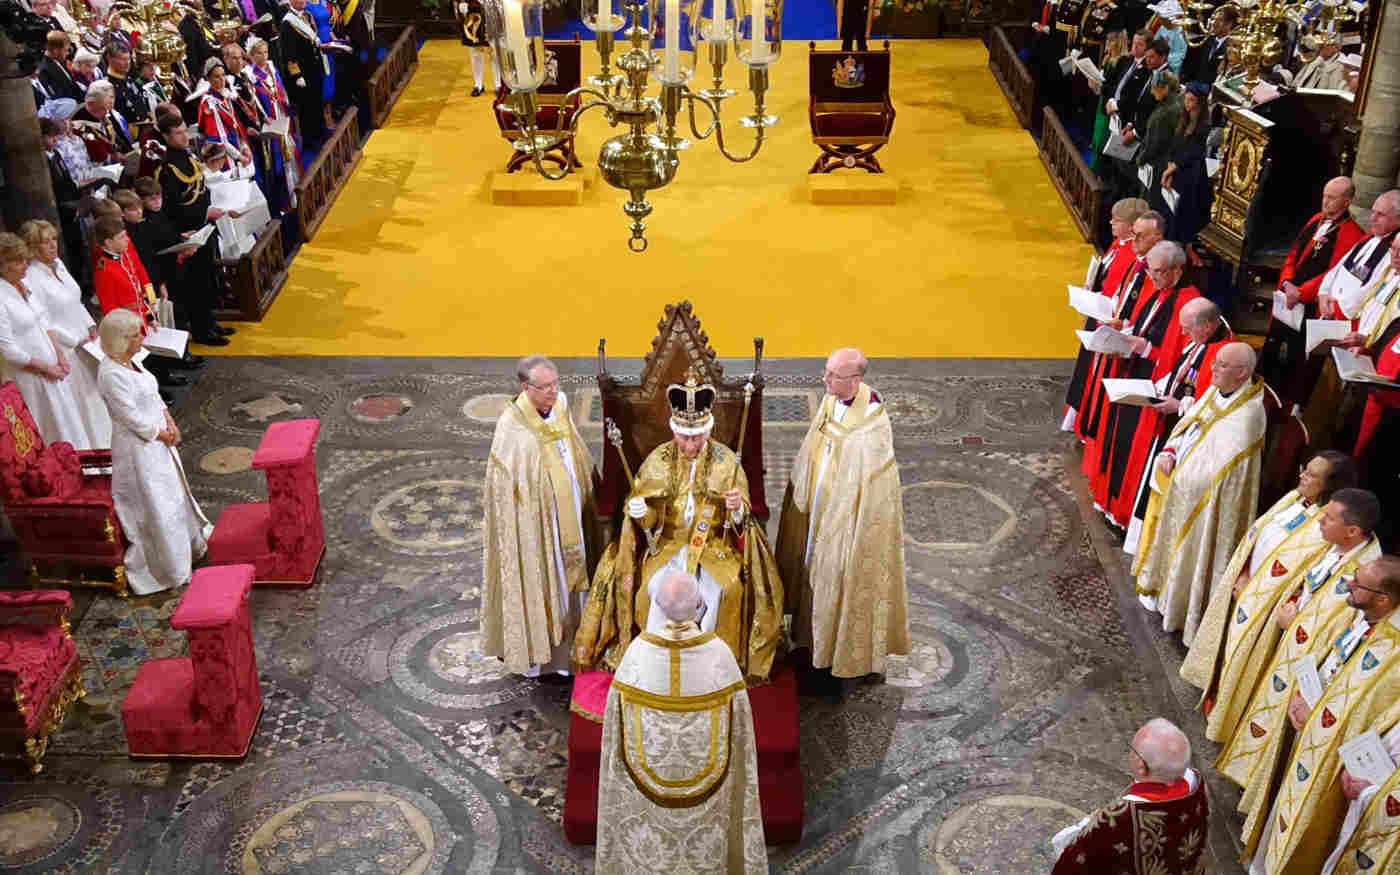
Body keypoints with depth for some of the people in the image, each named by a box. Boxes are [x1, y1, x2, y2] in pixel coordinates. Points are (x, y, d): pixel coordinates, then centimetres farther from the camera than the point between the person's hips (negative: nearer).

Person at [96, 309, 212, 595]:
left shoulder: (130, 361, 3)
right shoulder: (111, 374, -25)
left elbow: (153, 395, 11)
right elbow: (132, 417, -24)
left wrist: (170, 424, -1)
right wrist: (161, 434, -12)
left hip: (158, 438, 9)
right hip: (138, 447, -9)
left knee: (171, 494, 23)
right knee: (152, 505, 2)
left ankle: (187, 544, 42)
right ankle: (168, 569, 15)